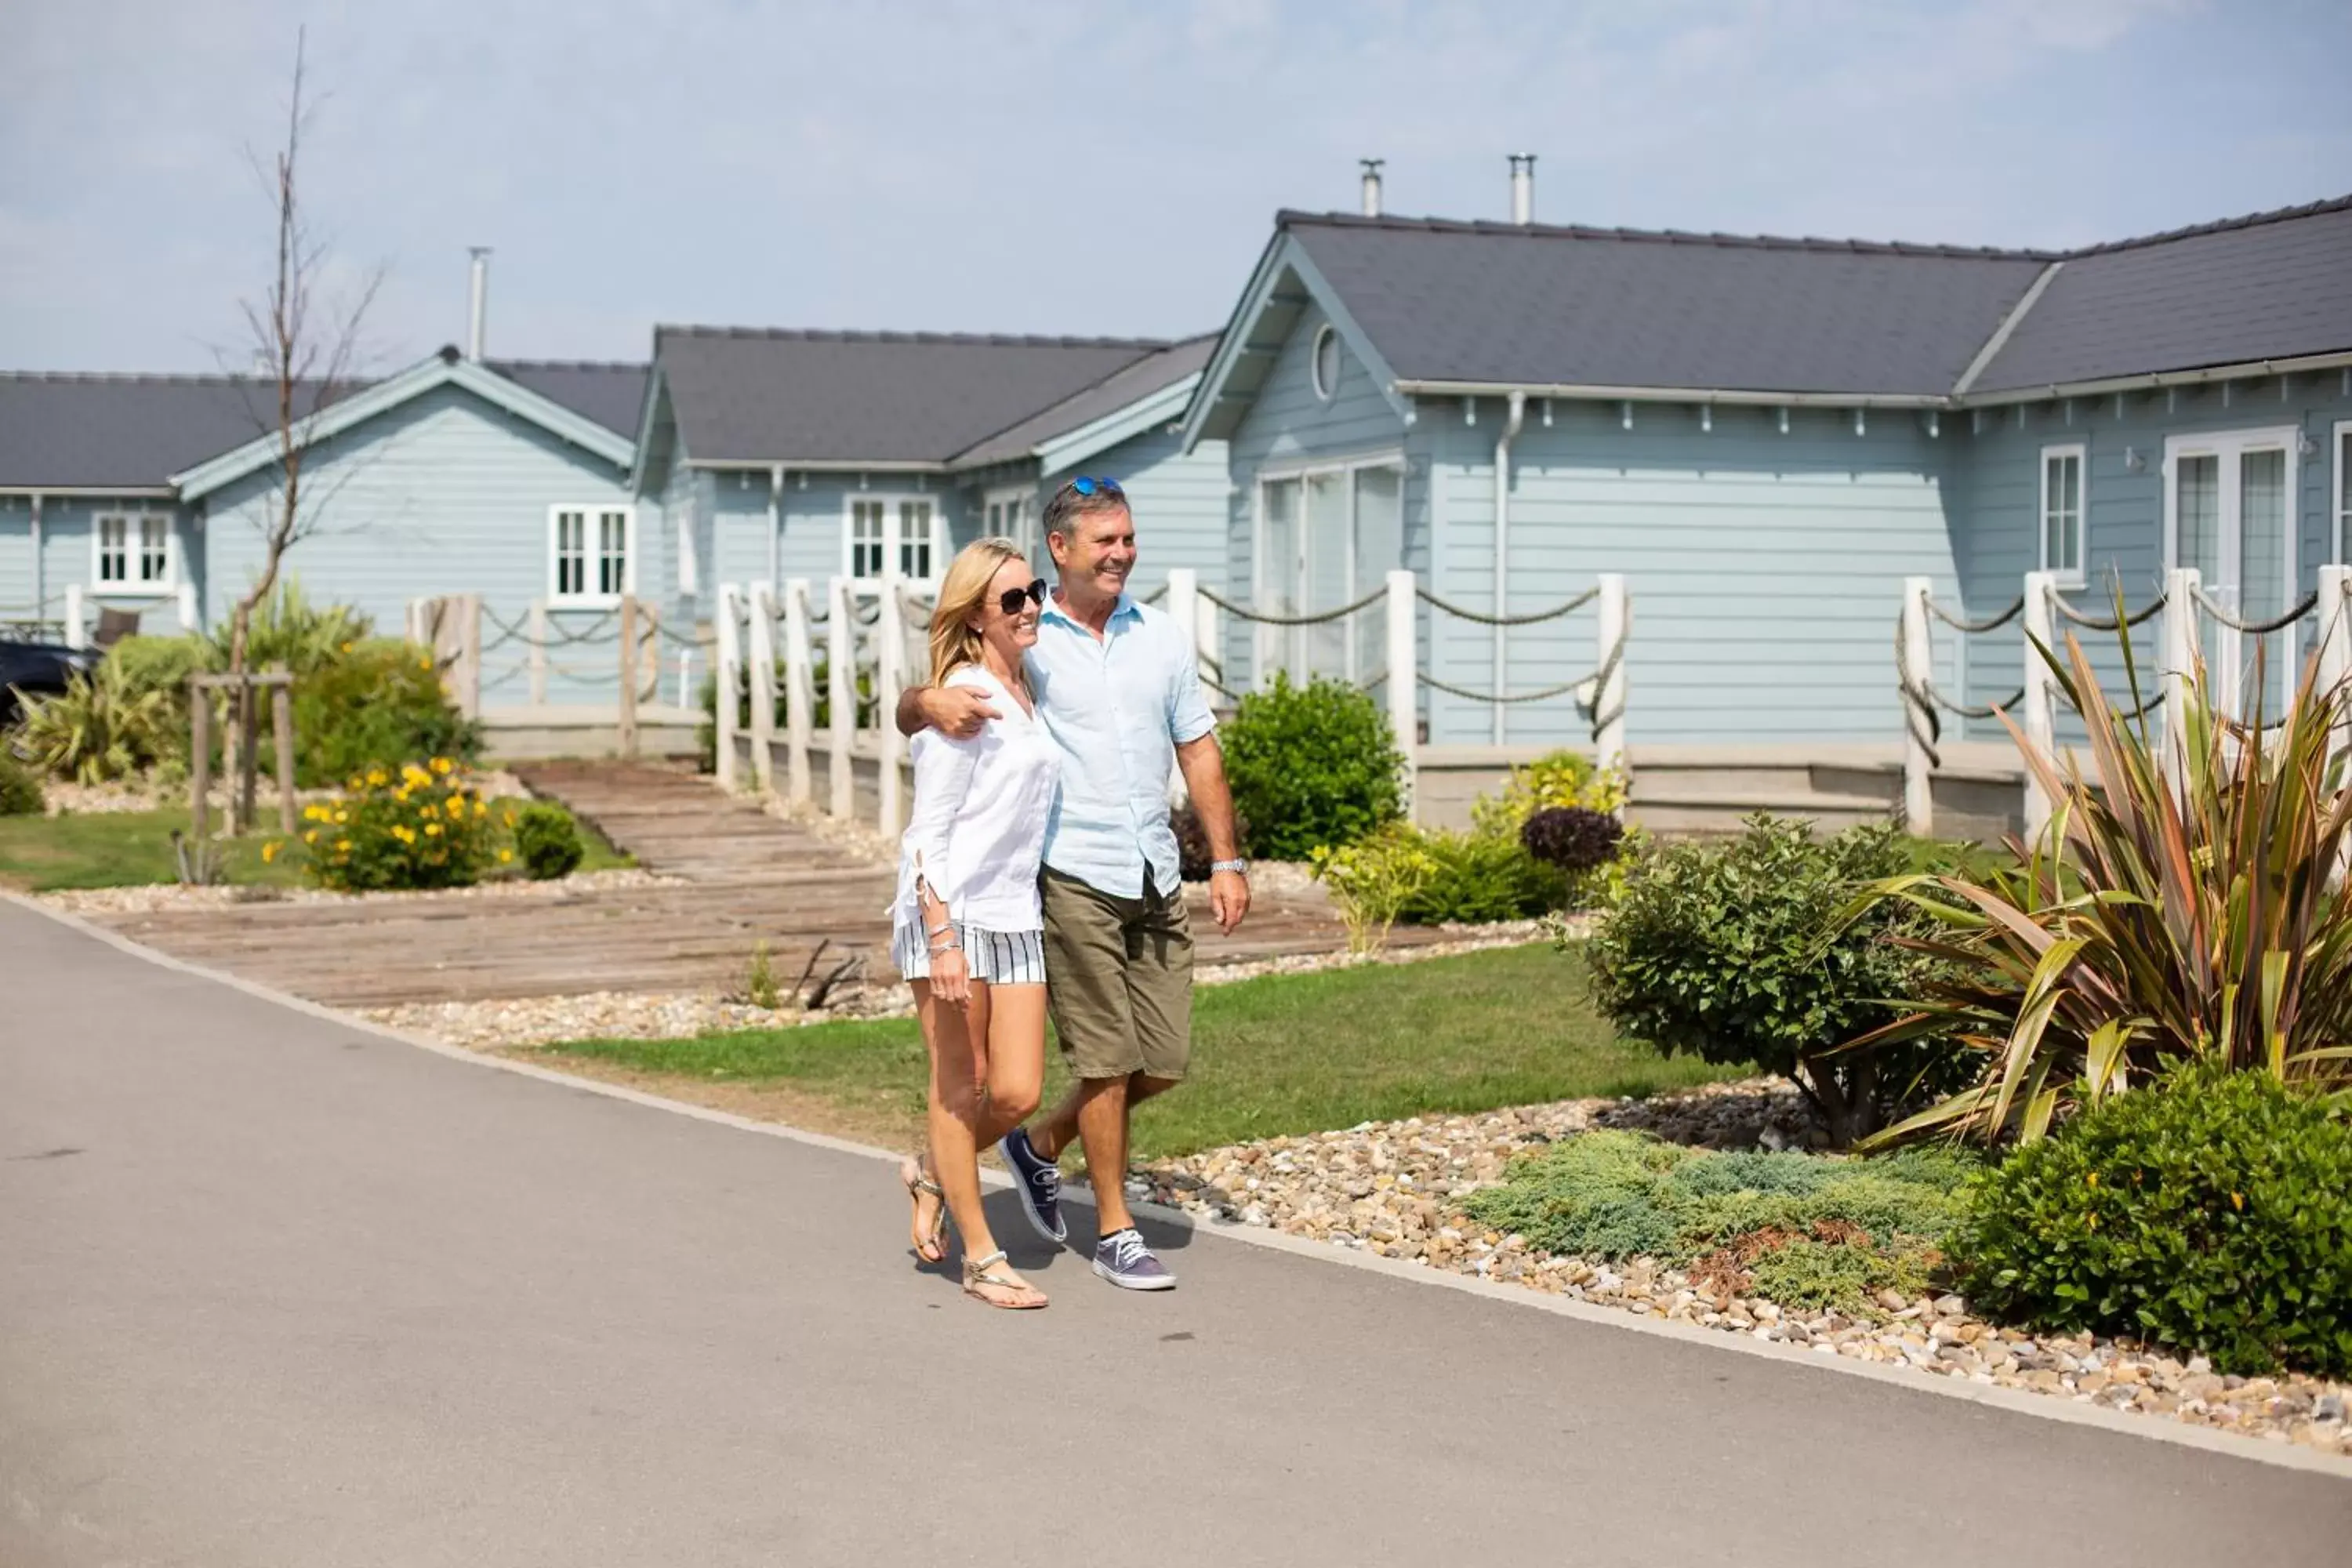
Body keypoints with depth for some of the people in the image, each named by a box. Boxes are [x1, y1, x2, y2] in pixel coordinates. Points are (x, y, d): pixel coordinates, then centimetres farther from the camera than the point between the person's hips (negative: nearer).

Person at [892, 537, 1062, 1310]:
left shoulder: (1026, 692, 14)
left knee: (1017, 1093, 1)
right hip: (949, 911, -7)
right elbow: (930, 827, -13)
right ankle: (981, 1257, 13)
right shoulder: (965, 697, -10)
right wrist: (941, 935, -19)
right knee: (960, 1085, 3)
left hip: (1015, 916, 7)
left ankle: (933, 1176, 29)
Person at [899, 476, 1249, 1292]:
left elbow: (1198, 750, 14)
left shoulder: (1162, 637, 10)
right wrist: (932, 701, -29)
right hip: (1073, 877, -5)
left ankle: (1041, 1144, 30)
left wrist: (1228, 860, 8)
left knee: (1166, 1058, 7)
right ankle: (1115, 1233, 13)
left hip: (1156, 877, 5)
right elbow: (907, 714, -5)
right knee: (1108, 1058, -1)